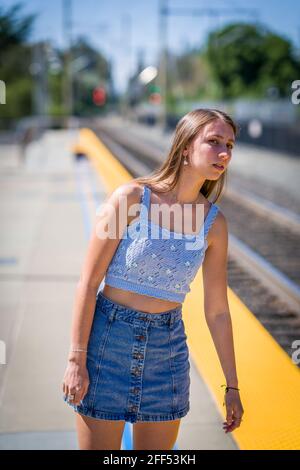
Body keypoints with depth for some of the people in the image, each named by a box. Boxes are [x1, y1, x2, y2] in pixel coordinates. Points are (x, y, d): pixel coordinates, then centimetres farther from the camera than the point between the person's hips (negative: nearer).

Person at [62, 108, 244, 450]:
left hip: (167, 345, 4)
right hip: (108, 337, -4)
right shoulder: (130, 197, -12)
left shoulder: (214, 223, 0)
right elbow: (88, 283, -10)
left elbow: (217, 310, 6)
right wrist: (76, 360, -12)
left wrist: (232, 385, 9)